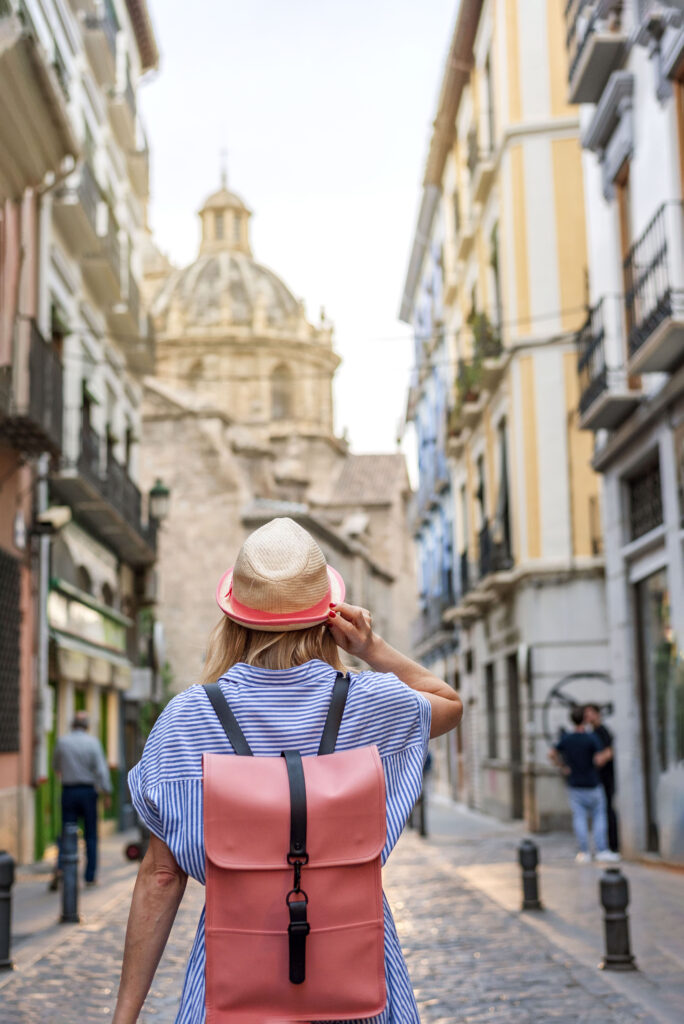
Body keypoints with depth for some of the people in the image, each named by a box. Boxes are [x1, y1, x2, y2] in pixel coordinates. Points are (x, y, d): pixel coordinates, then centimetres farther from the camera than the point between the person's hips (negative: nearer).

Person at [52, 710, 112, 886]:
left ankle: (61, 867, -19)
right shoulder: (93, 742, -7)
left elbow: (56, 766, 15)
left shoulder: (62, 741, 0)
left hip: (68, 791, 1)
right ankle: (90, 876, 11)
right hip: (88, 791, -1)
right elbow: (101, 769, -12)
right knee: (91, 836, 9)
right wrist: (106, 792, -8)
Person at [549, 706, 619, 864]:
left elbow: (552, 754, 3)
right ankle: (601, 850, 4)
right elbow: (599, 759, -25)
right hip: (592, 784, -3)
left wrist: (563, 767, 11)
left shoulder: (566, 738, -3)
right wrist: (604, 755, -3)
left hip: (574, 786, 3)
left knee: (579, 818, 6)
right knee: (599, 816, 8)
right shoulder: (592, 738, -16)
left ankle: (584, 853, 6)